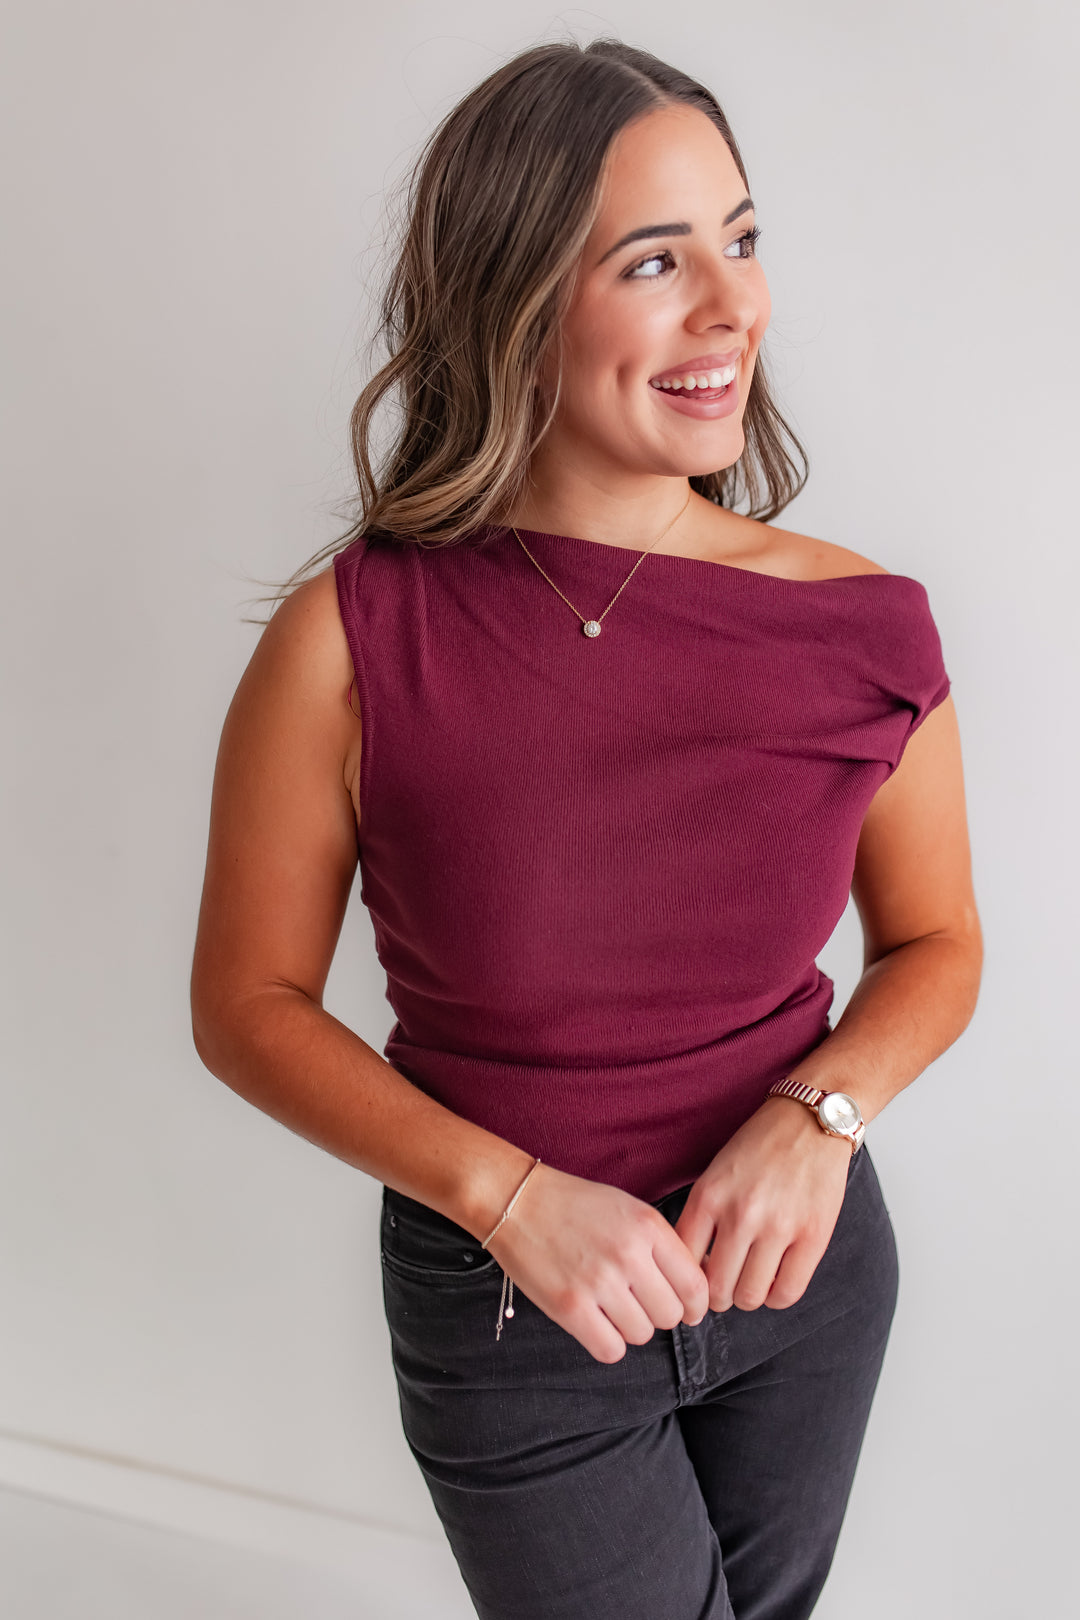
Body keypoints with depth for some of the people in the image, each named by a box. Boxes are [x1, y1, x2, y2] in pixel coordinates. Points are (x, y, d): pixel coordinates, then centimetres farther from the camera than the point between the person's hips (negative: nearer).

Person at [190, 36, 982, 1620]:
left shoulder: (865, 629, -14)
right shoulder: (354, 641, -21)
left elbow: (934, 944, 1)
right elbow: (251, 1005, -11)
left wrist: (818, 1114, -18)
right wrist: (509, 1195, -21)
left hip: (804, 1266, 4)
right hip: (505, 1309, -3)